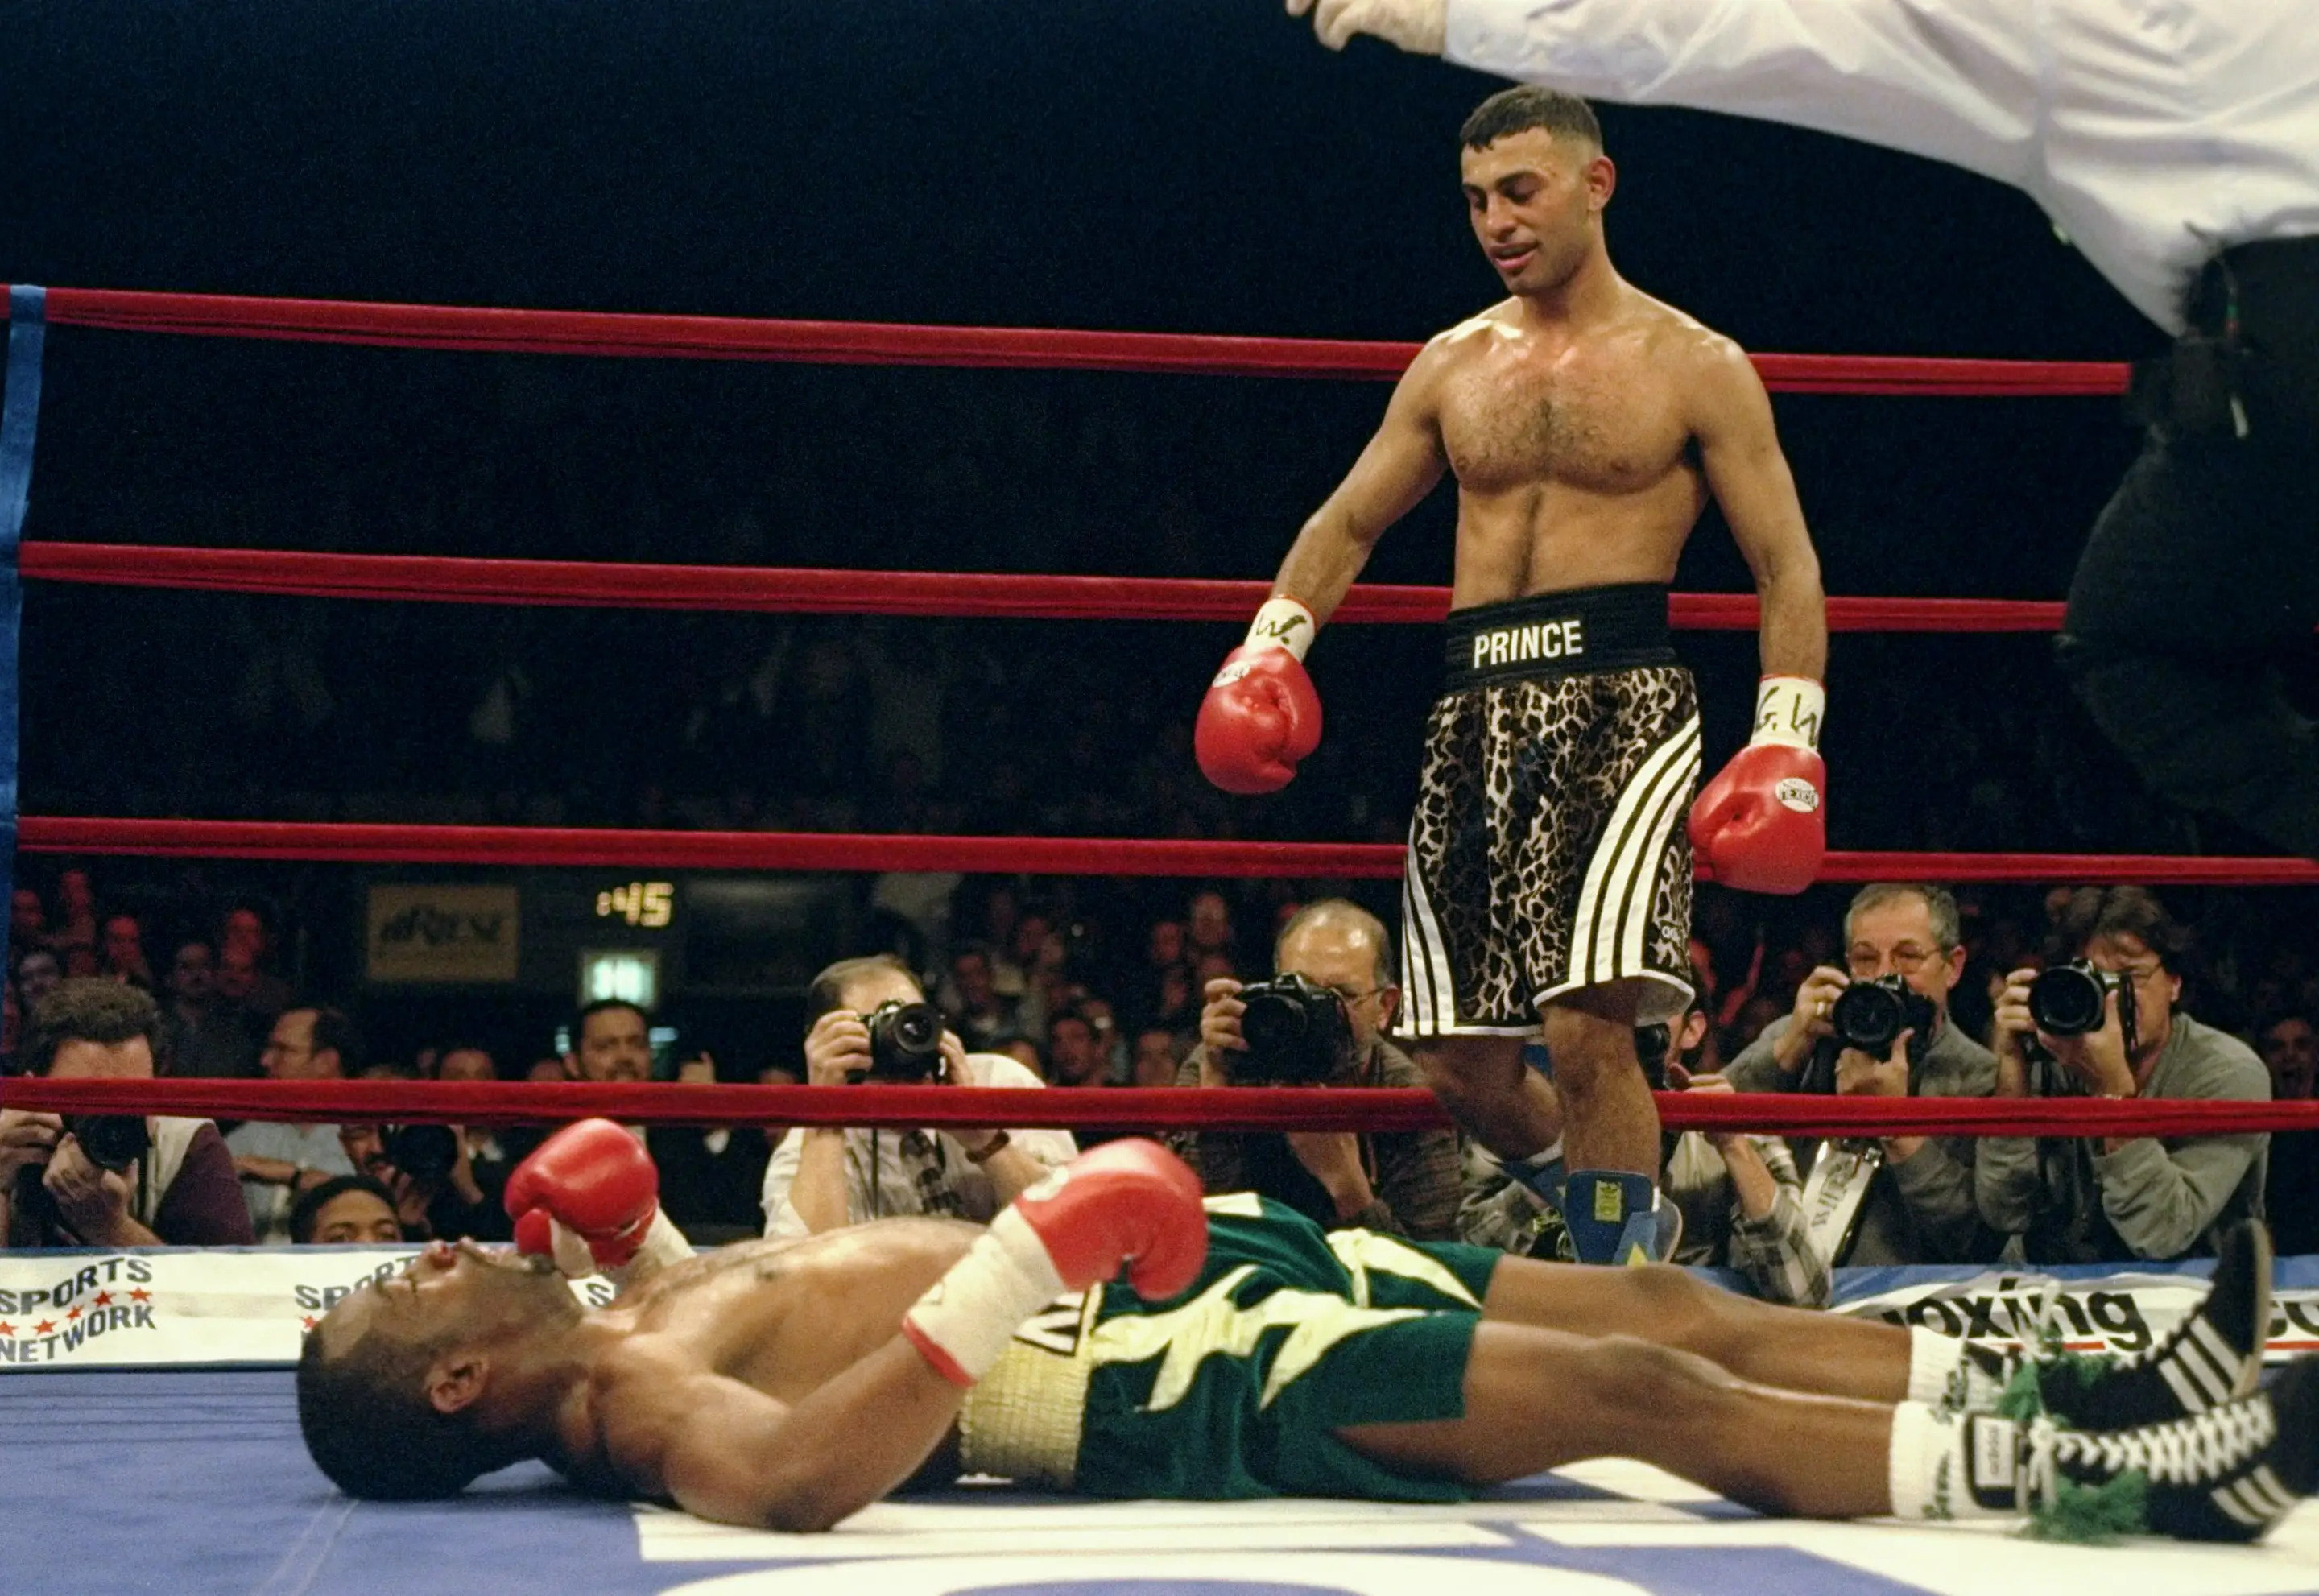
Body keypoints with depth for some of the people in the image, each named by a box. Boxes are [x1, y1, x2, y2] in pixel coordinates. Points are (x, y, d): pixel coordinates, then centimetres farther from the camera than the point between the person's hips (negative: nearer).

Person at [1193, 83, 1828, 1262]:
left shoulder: (1694, 368, 4)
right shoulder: (1451, 367, 17)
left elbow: (1786, 566, 2)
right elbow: (1349, 521, 22)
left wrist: (1787, 741, -10)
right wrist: (1275, 637, 4)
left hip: (1621, 700, -5)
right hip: (1475, 712, 5)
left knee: (1588, 1024, -20)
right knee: (1459, 1062, 3)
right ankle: (1607, 1220, 31)